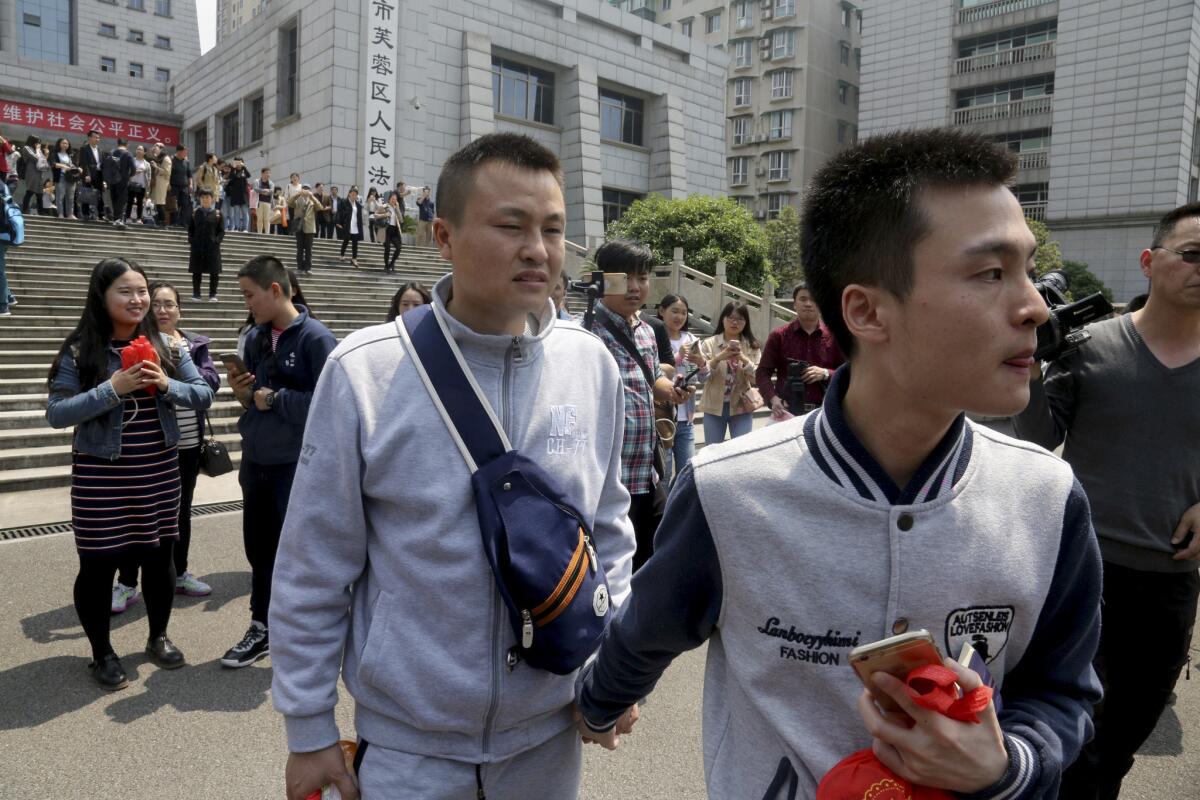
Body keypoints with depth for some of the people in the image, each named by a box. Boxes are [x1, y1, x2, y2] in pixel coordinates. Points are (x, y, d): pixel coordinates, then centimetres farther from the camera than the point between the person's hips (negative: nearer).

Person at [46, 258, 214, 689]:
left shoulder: (165, 345, 0)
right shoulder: (79, 351, -8)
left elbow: (204, 394, 2)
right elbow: (56, 414, -12)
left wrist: (167, 385, -17)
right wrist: (112, 389, -23)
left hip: (160, 472, 3)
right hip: (101, 476, -3)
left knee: (159, 556, 14)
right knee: (98, 564, 7)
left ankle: (158, 636, 34)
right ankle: (101, 653, 27)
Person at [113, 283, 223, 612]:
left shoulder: (196, 344, 5)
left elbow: (212, 381, -7)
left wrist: (182, 363, -21)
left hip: (188, 443, 3)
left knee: (181, 511, 16)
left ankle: (180, 574, 30)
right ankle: (126, 584, 15)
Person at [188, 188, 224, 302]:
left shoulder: (217, 214, 4)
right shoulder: (195, 213, 8)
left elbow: (221, 231, 3)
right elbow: (190, 229, 12)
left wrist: (217, 240, -11)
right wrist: (190, 240, -2)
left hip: (212, 247, -1)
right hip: (197, 246, 2)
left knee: (214, 272, -1)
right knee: (196, 271, 5)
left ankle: (212, 295, 8)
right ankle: (196, 294, 12)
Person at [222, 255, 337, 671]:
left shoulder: (316, 338, -14)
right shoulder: (255, 337, 7)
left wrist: (274, 398, -14)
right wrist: (243, 394, -4)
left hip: (297, 465, -6)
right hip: (256, 461, 6)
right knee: (259, 547, 16)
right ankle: (261, 628, 34)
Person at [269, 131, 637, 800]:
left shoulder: (593, 365, -7)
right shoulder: (366, 371, -16)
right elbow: (314, 568, -9)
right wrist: (308, 727, -3)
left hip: (550, 730, 3)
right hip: (406, 743, -3)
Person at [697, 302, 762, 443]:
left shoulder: (752, 346, 2)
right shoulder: (709, 343, -1)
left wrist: (744, 359, -22)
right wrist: (718, 358, -26)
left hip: (741, 407, 1)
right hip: (714, 407, 0)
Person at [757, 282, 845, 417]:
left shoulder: (834, 337, 6)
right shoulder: (778, 336, 4)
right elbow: (762, 373, 2)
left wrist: (825, 374, -11)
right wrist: (773, 398, -15)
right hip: (787, 411, -1)